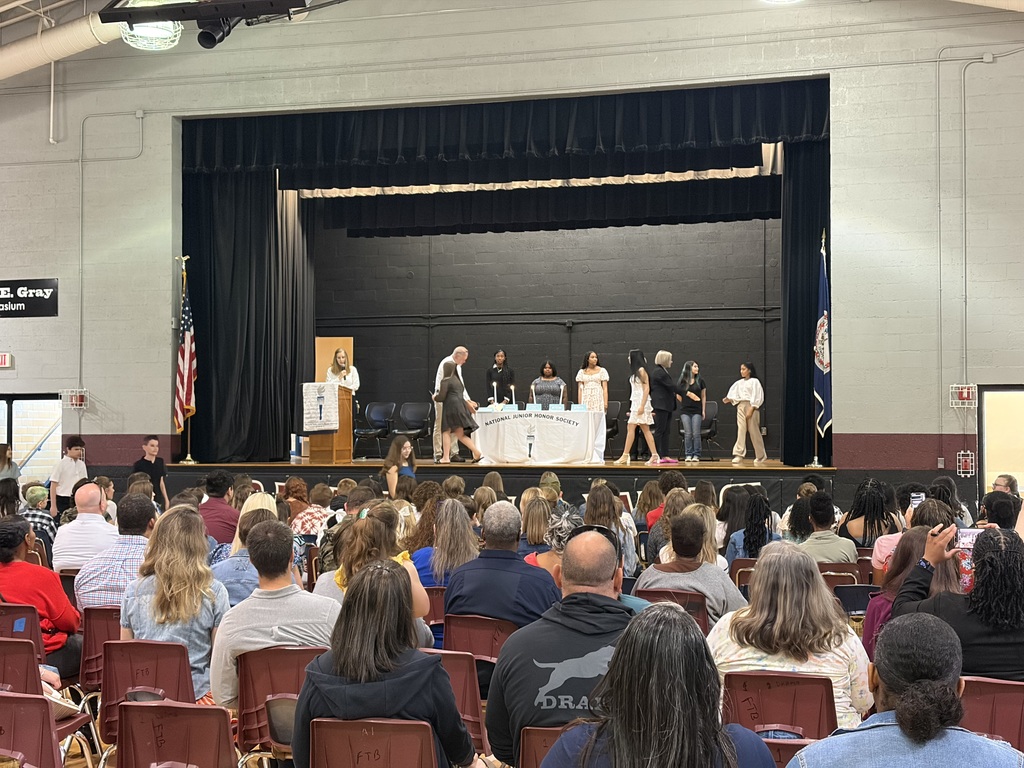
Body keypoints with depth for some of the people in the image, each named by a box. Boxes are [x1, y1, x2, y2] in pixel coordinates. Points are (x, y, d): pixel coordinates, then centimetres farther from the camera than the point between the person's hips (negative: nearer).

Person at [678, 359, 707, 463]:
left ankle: (696, 455, 1)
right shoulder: (682, 381, 4)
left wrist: (703, 410, 4)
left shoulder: (700, 381, 5)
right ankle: (688, 454, 6)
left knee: (696, 434, -4)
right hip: (686, 411, 0)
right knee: (687, 434, 0)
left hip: (697, 410, 0)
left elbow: (703, 396, 8)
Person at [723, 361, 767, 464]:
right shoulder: (739, 383, 15)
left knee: (754, 431, 0)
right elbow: (734, 393, 12)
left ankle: (761, 456, 12)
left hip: (751, 406, -5)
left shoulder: (754, 381, -1)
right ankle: (739, 454, -17)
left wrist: (751, 409, -14)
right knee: (741, 430, -8)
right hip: (741, 406, 5)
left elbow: (756, 396, -8)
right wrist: (728, 399, -7)